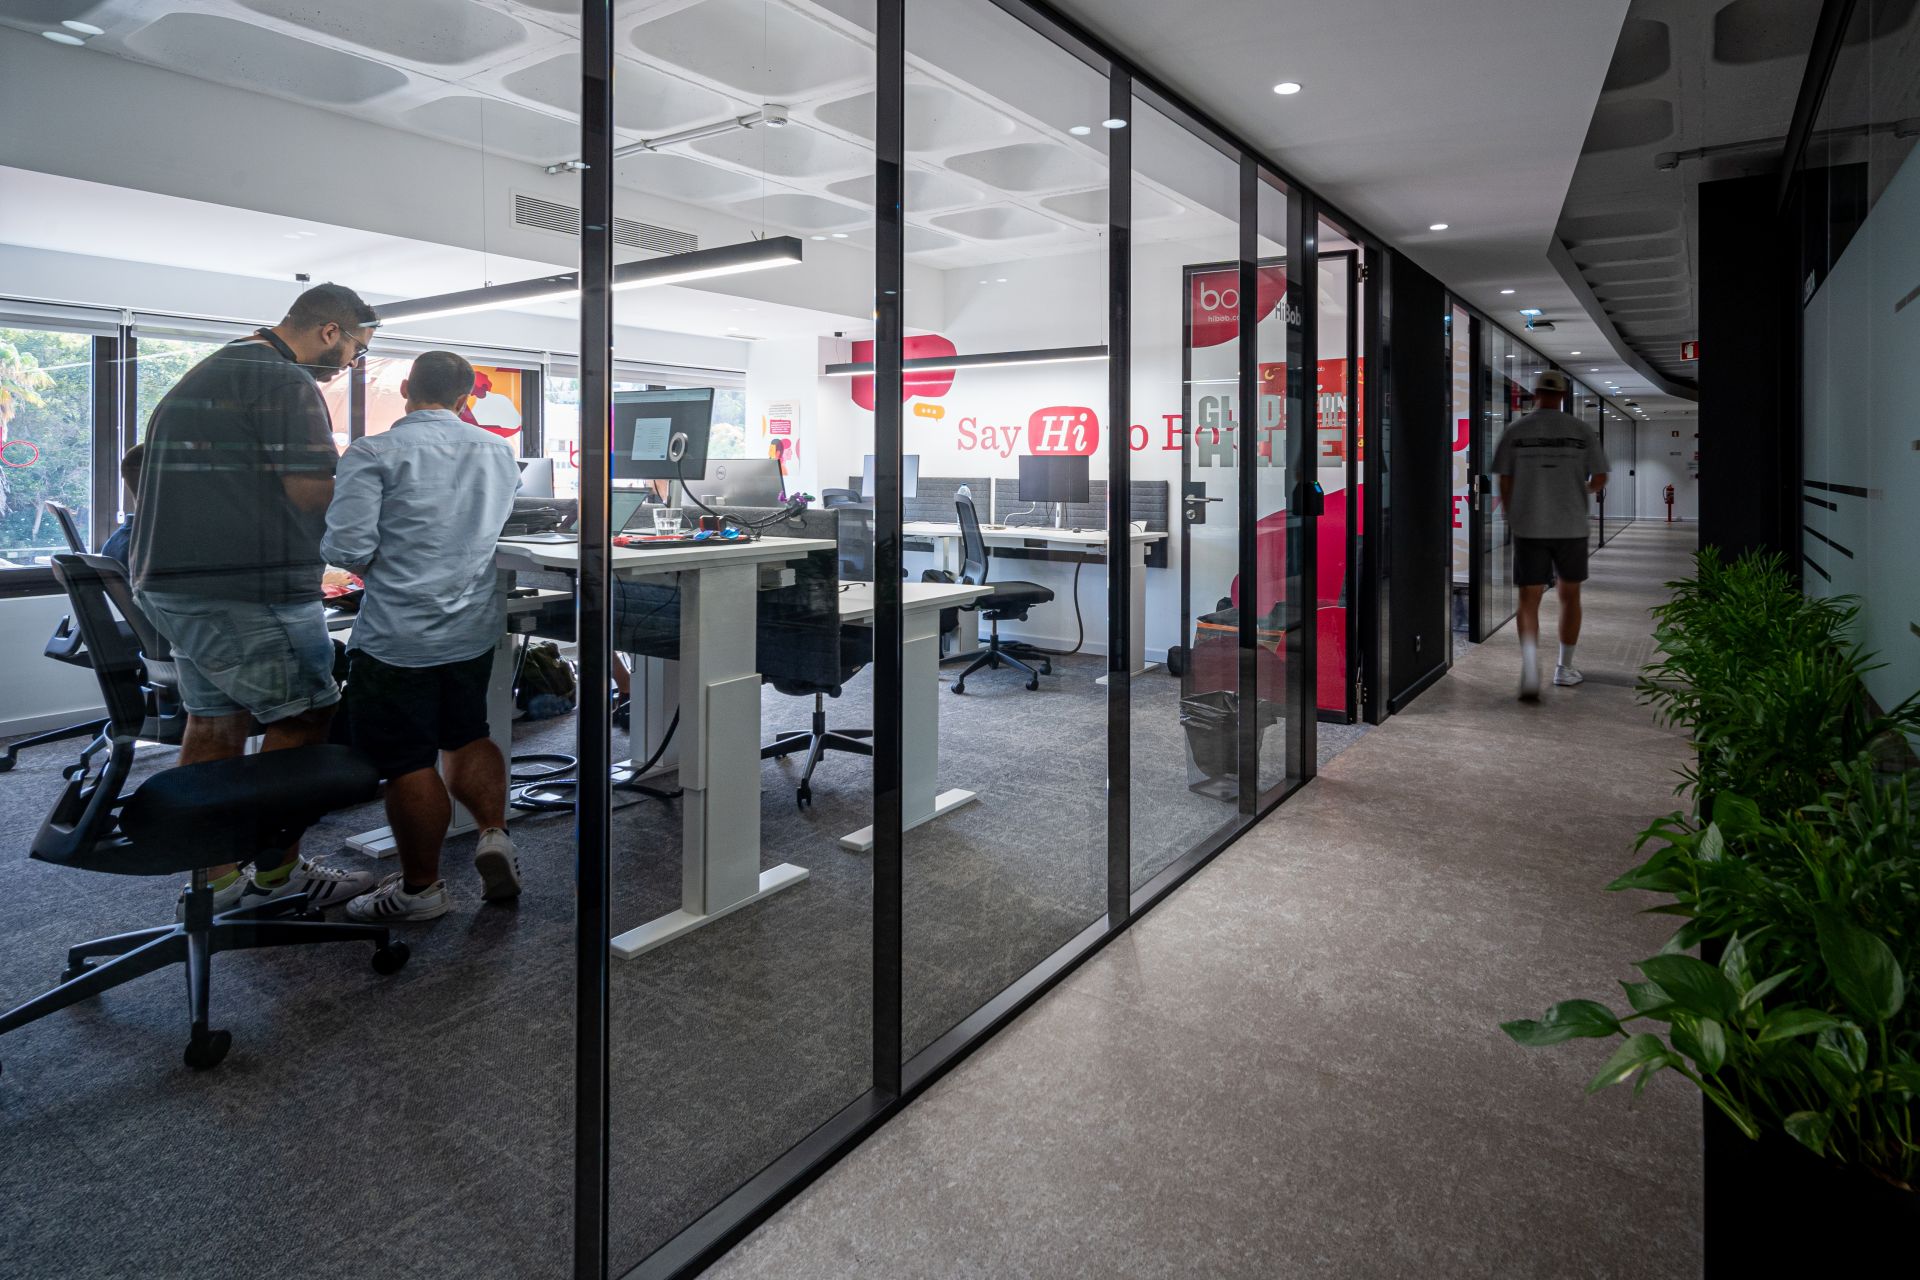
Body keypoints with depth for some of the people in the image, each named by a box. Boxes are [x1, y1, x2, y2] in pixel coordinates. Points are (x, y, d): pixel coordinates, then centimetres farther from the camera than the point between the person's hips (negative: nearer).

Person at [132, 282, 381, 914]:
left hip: (172, 582, 10)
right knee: (303, 721, 0)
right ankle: (277, 874, 8)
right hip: (248, 592, -10)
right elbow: (312, 492, -17)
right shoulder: (285, 382, -12)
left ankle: (213, 882, 20)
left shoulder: (207, 372, 21)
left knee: (213, 724, 13)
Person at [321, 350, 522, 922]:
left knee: (407, 764, 6)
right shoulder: (498, 451, 6)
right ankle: (494, 833, 9)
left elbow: (347, 546, -17)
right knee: (467, 736, 24)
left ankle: (421, 888, 18)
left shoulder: (373, 454, -11)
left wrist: (372, 564, 4)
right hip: (475, 628, 5)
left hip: (398, 634, -5)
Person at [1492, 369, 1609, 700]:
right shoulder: (1582, 431, 0)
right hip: (1571, 527, 1)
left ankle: (1530, 665, -24)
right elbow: (1599, 479, 0)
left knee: (1529, 600, -1)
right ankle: (1565, 668, 26)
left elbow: (1505, 482, 1)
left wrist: (1512, 517, 17)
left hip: (1528, 527, -1)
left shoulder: (1516, 431, 0)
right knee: (1570, 595, 16)